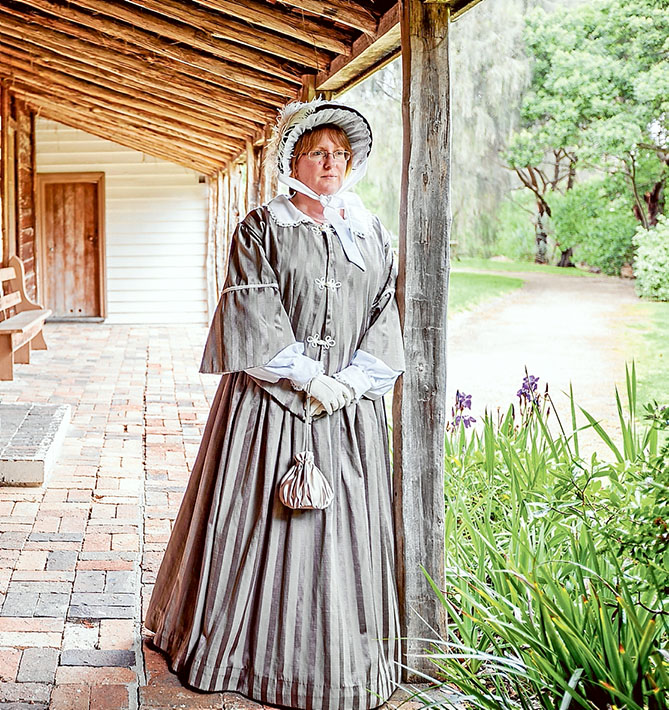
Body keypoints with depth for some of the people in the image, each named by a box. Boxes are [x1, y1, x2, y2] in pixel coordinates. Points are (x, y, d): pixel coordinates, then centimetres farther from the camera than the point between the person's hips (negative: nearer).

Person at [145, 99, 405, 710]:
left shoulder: (372, 236, 11)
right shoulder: (261, 229, 0)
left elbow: (386, 314, 6)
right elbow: (256, 314, -9)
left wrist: (350, 380, -8)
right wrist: (308, 379, -15)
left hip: (352, 405, 3)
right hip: (271, 402, -3)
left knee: (347, 523, 6)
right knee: (264, 519, 2)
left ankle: (342, 660, 19)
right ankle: (255, 648, 18)